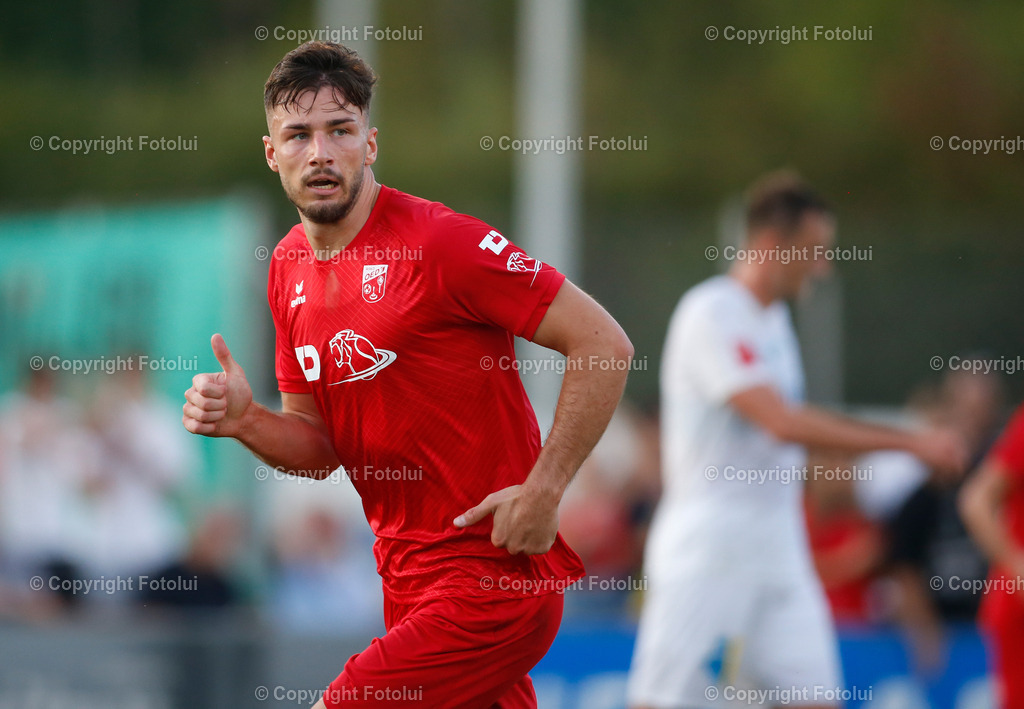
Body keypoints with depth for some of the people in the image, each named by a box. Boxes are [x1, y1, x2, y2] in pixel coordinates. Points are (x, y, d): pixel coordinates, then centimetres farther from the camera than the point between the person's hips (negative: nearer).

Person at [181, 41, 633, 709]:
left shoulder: (440, 242, -15)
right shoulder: (290, 268, 9)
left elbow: (604, 344, -15)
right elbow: (318, 446, 16)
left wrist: (543, 489, -18)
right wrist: (246, 421, -5)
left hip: (491, 577, -8)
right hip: (407, 577, 8)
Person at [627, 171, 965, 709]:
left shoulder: (773, 316, 13)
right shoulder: (712, 314, -15)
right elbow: (783, 422, -24)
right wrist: (910, 442, -23)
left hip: (777, 545, 8)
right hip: (709, 541, -8)